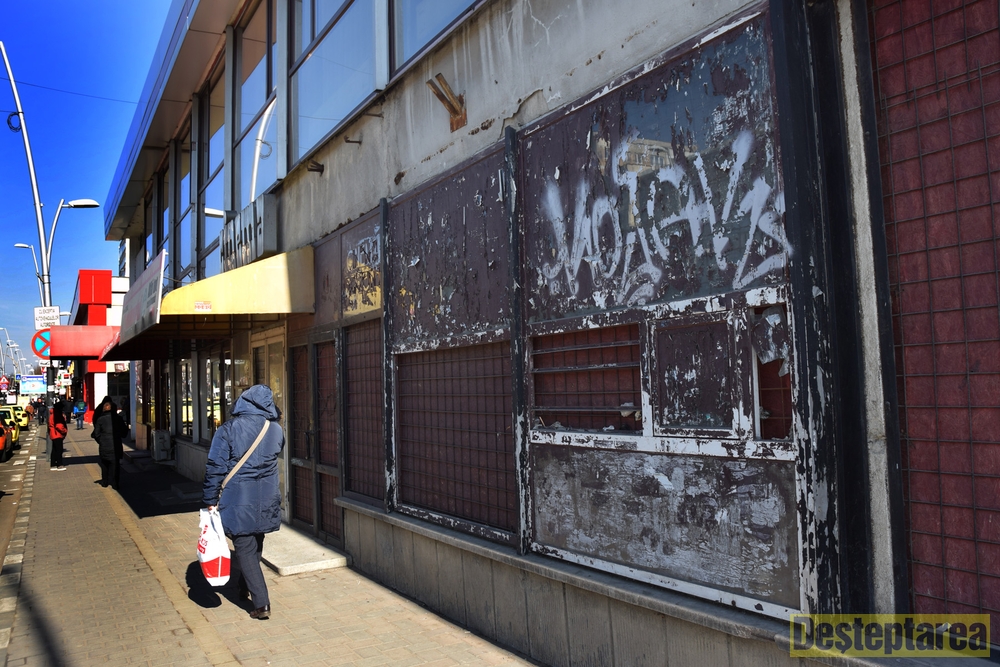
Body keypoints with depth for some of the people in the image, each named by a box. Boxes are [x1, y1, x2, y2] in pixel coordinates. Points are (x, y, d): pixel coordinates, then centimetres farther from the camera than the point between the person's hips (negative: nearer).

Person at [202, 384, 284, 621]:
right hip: (266, 502, 4)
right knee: (255, 547, 22)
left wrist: (211, 500, -3)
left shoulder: (229, 429, -12)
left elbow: (215, 467, -11)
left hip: (238, 502, -4)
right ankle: (246, 590, 39)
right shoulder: (276, 430, -1)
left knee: (245, 550, 2)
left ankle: (261, 603, -2)